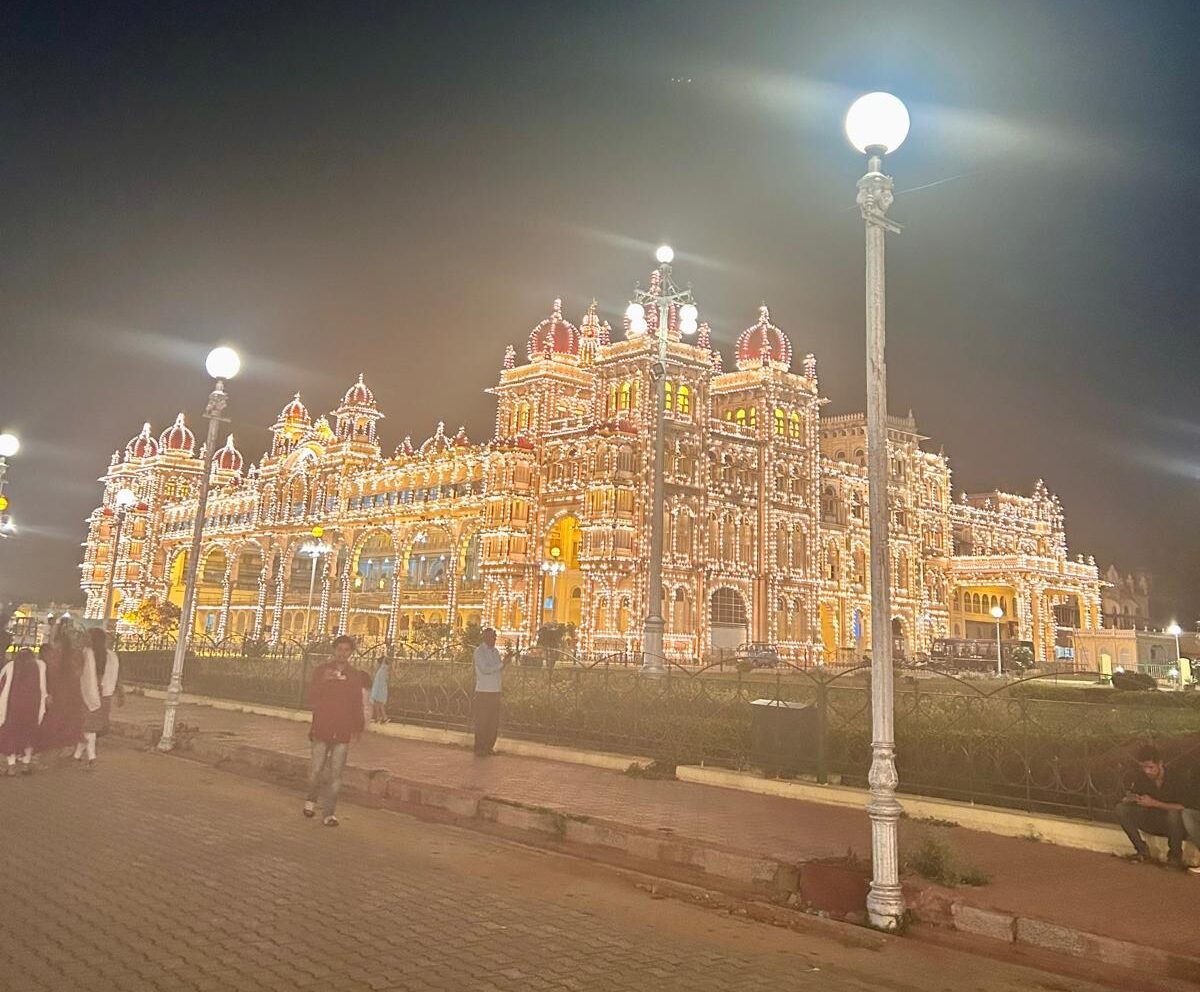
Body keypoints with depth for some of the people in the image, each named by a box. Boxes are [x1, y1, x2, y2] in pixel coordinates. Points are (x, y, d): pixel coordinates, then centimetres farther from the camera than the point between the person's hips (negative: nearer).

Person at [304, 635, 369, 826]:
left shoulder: (355, 676, 6)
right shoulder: (321, 670, 3)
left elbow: (357, 703, 10)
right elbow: (311, 699, -2)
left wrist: (357, 727, 7)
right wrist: (323, 681, -18)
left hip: (343, 731, 1)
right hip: (322, 729, -1)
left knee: (335, 774, 0)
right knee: (316, 770, 3)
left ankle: (329, 813, 6)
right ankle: (311, 800, 31)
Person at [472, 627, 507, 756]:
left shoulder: (495, 651, 14)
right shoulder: (479, 651, -7)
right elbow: (485, 669, -18)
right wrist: (501, 664, -17)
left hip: (495, 691, 7)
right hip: (483, 691, -6)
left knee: (494, 722, 9)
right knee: (482, 721, -1)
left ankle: (489, 746, 20)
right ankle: (479, 748, 8)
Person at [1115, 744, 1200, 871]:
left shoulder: (1176, 775, -20)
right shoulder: (1140, 776, -9)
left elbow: (1185, 807, -25)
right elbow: (1132, 796, -3)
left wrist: (1154, 803, -29)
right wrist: (1129, 799, -28)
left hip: (1177, 823, -4)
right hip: (1154, 822, 4)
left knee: (1173, 813, -38)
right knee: (1121, 809, -18)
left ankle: (1175, 855, -14)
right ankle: (1142, 850, -7)